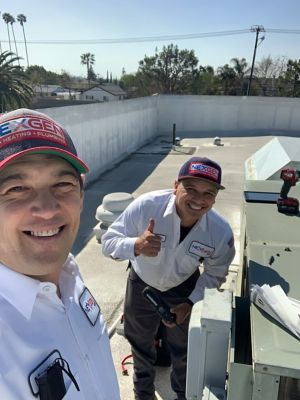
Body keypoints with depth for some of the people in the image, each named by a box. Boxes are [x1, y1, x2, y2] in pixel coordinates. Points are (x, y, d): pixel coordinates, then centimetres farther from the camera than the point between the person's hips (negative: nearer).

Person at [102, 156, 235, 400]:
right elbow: (108, 242, -27)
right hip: (142, 285, 0)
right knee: (140, 344, 25)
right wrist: (136, 246, -47)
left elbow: (215, 274, -8)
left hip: (184, 289, 0)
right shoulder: (145, 206, -35)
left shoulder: (221, 232, -27)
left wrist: (190, 303, -14)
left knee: (183, 350, 22)